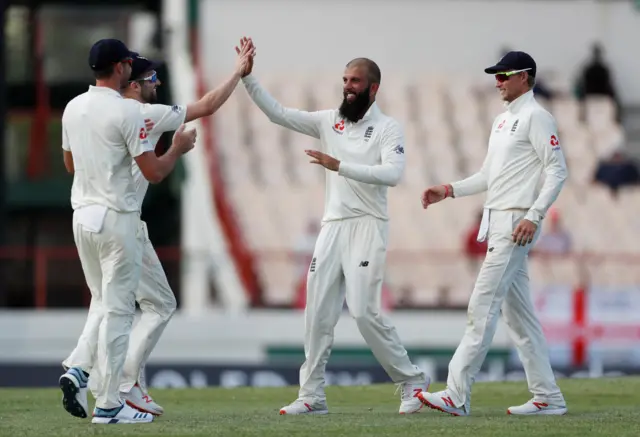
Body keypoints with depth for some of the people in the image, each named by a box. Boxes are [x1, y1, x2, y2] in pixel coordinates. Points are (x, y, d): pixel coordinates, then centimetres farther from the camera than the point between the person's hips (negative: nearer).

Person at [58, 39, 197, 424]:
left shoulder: (73, 108, 8)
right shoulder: (127, 111, -14)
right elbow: (153, 173, -15)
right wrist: (179, 148, 4)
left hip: (82, 216, 7)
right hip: (117, 219, -7)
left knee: (104, 303, 20)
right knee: (118, 310, -2)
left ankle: (79, 372, 0)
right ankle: (108, 405, -1)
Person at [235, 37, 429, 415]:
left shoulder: (388, 128, -3)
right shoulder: (328, 121, 12)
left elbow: (392, 173, -19)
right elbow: (278, 113, 8)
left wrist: (340, 166, -25)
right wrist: (247, 76, -2)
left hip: (367, 227, -6)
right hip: (333, 225, 6)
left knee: (365, 311, -14)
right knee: (318, 311, 2)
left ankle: (412, 384, -2)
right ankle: (312, 395, 7)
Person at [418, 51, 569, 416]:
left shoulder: (536, 116, -8)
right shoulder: (502, 120, 21)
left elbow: (557, 170, -15)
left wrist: (534, 215, -23)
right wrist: (449, 191, 14)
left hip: (517, 222, -10)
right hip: (498, 222, 10)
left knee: (483, 304, -13)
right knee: (517, 311, 9)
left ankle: (457, 396, -16)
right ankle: (547, 397, 11)